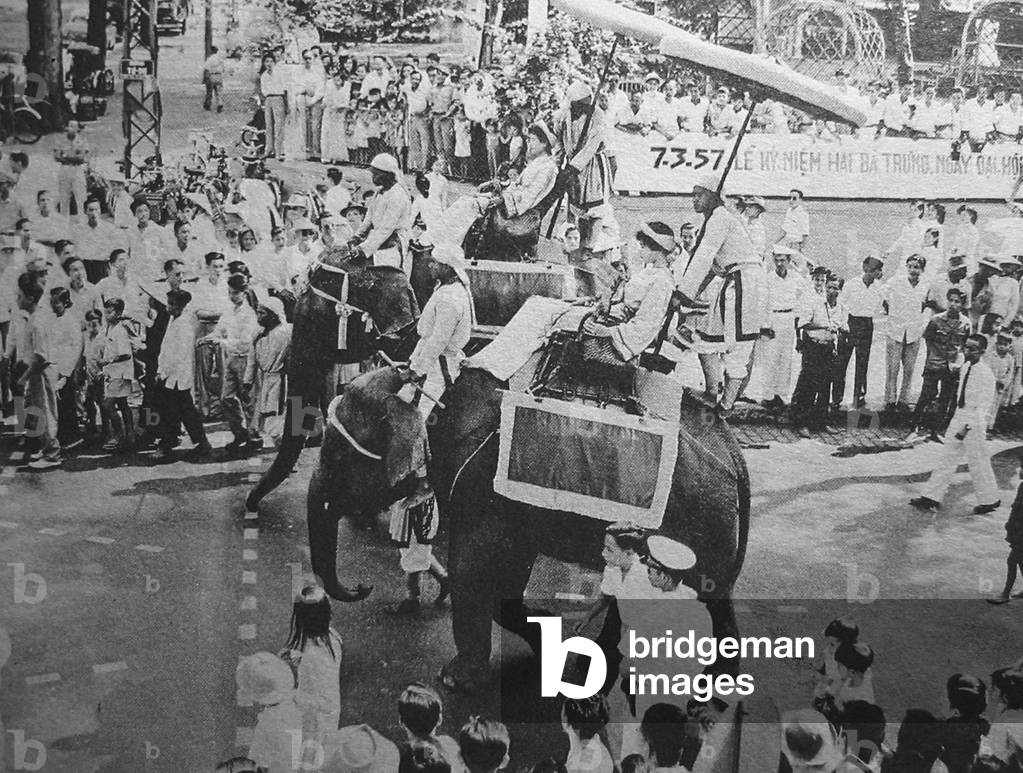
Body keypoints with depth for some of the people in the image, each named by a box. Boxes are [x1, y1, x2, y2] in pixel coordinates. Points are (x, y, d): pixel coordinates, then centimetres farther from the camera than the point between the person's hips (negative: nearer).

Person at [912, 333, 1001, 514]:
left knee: (978, 462, 6)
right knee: (947, 457, 9)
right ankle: (932, 496, 14)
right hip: (959, 416, 7)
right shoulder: (966, 367, 4)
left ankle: (989, 500, 24)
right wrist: (959, 422, 18)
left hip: (974, 421, -7)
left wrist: (967, 428, -23)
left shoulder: (985, 375, -19)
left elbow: (983, 407, -19)